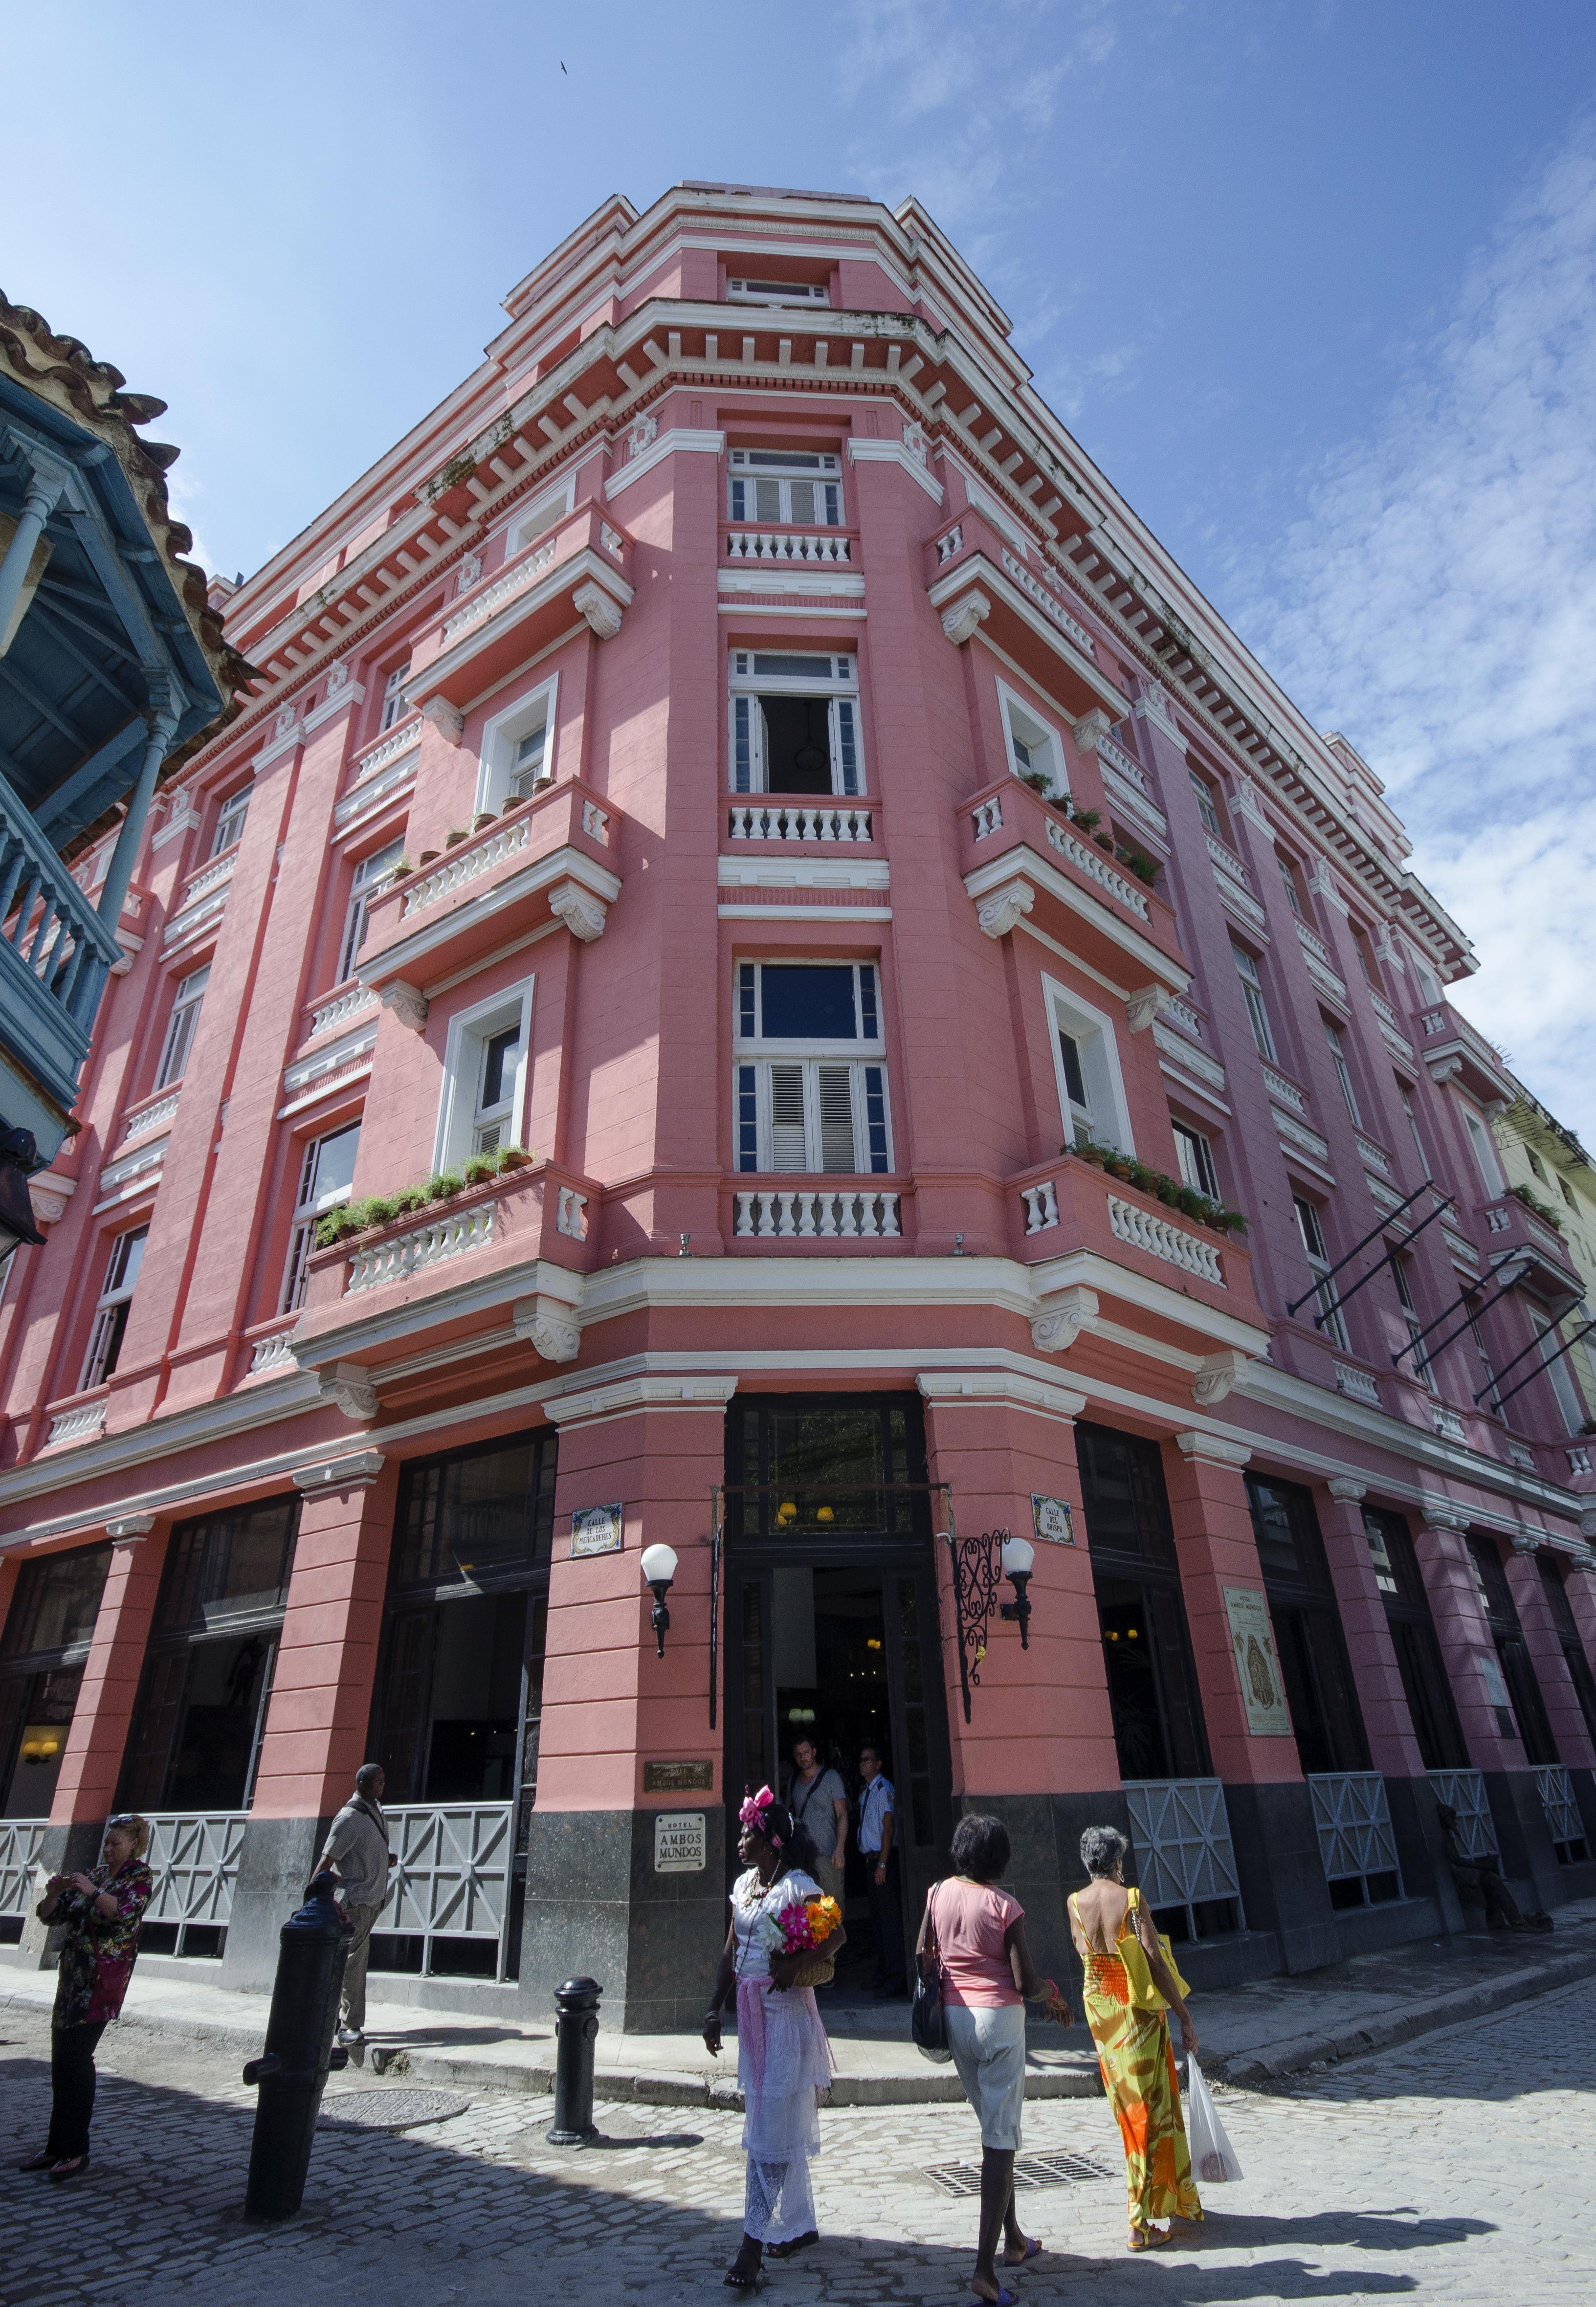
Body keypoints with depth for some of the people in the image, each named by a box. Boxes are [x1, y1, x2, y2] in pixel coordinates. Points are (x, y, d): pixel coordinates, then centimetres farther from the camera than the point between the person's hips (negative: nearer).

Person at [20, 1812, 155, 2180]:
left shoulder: (140, 1877, -4)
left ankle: (76, 2152, 1)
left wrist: (93, 1892, -34)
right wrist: (53, 1893, -7)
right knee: (61, 2060, 8)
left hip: (103, 1977, -7)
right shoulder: (95, 1874, 15)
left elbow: (125, 1910, -22)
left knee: (77, 2057, -8)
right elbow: (49, 1915, 14)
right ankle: (58, 2146, 19)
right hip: (74, 1974, 7)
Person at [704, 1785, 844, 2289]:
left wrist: (795, 1962, -27)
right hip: (751, 2009, 8)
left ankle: (754, 2244, 1)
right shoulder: (745, 1884, 7)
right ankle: (798, 2226, 31)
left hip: (785, 2010, -8)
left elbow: (837, 1934, -16)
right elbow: (731, 1953, 12)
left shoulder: (798, 1885, -14)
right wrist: (714, 2010, 9)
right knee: (779, 2123, 17)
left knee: (771, 2126, -4)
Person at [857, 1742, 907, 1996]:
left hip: (883, 1860, -10)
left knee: (890, 1919, -5)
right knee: (877, 1919, 16)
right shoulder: (866, 1791, 14)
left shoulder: (883, 1789, -14)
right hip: (870, 1859, 10)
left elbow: (888, 1827, -19)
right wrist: (870, 1861, 11)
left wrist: (882, 1865, -21)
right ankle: (883, 1974, 26)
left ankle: (896, 1979, 0)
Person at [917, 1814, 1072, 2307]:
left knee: (992, 2126, 21)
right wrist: (1054, 1995, 7)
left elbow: (921, 1955, 4)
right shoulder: (1006, 1907, -14)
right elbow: (1026, 1983, -13)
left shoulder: (938, 1893, -1)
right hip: (998, 2016, -5)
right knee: (1001, 2137, 1)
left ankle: (1013, 2237, 33)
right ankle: (985, 2266, -3)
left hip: (954, 2016, 5)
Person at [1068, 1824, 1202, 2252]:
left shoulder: (1075, 1904, -2)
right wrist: (1184, 2016, -10)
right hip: (1137, 2006, -5)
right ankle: (1141, 2223, 7)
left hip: (1097, 2004, 5)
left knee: (1125, 2106, 19)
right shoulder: (1131, 1898, -16)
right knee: (1149, 2108, 5)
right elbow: (1156, 1962, -18)